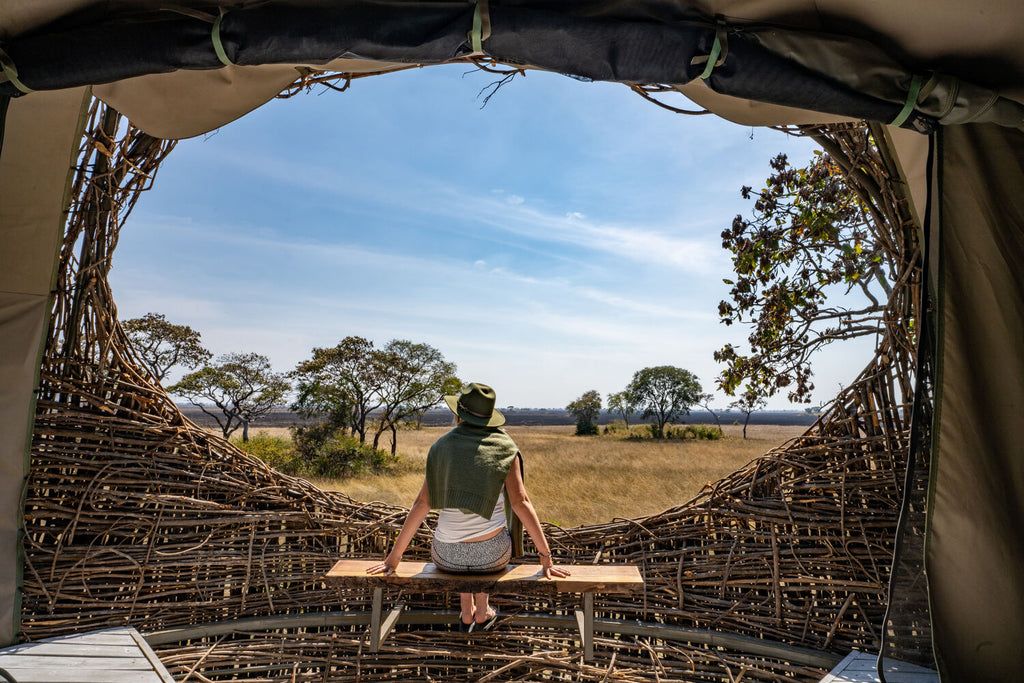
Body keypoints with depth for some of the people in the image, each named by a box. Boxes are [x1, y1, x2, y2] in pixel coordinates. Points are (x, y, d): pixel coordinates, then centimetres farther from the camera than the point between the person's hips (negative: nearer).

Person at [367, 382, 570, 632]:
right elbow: (521, 502, -12)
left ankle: (466, 612, 43)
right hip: (492, 554, -1)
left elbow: (422, 504, -5)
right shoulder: (505, 447, -5)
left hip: (447, 556, 1)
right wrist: (546, 556, -7)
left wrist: (394, 557, 2)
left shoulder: (441, 447, -2)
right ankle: (482, 612, 44)